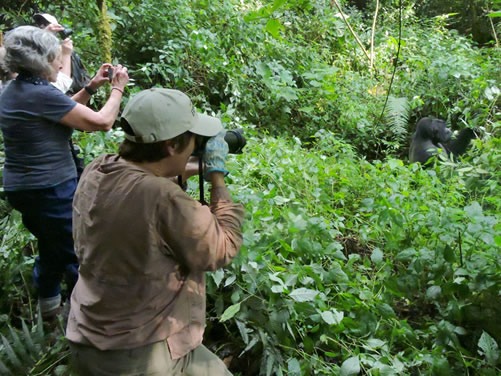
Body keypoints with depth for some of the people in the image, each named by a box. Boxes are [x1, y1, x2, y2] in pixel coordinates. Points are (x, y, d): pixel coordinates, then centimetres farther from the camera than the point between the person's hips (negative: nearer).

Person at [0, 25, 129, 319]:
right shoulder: (41, 94, -22)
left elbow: (65, 111, 16)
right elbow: (102, 122, -18)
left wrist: (92, 87, 11)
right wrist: (118, 88, -4)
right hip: (52, 189, -10)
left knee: (51, 248, 27)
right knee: (77, 254, 5)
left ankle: (48, 305, 42)